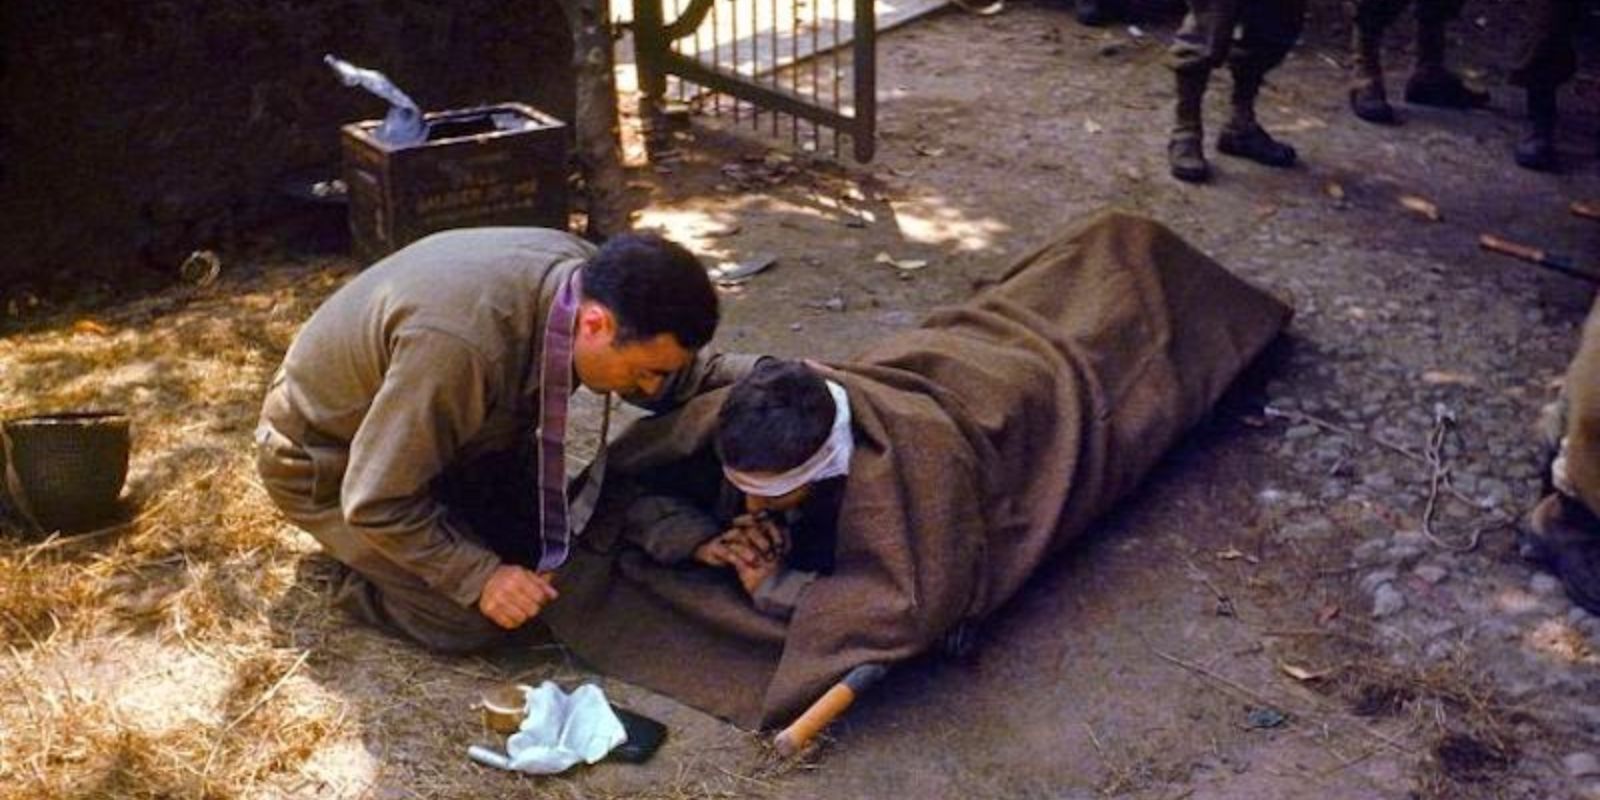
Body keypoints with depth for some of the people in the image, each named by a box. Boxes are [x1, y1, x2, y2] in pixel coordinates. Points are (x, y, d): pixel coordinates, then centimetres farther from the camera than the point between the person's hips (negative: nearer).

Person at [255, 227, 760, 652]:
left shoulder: (591, 276, -20)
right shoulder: (459, 346, -43)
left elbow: (680, 378, -3)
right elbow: (375, 501, -31)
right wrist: (480, 577, -29)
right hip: (327, 463, -7)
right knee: (474, 618, -17)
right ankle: (354, 568, 7)